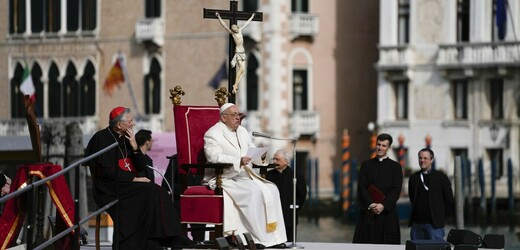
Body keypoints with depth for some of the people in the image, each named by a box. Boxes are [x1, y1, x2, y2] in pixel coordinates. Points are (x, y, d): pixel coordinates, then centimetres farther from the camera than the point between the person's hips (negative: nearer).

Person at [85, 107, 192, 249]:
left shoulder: (125, 139, 16)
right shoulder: (102, 138, -6)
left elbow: (142, 167, 12)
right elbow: (107, 171, -15)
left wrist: (134, 146, -4)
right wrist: (134, 179, -16)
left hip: (128, 185, 7)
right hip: (110, 189, -7)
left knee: (157, 193, -20)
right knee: (149, 193, -26)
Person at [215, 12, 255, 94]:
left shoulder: (240, 30, 12)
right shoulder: (232, 33, -3)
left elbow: (246, 23, 25)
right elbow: (224, 25, -8)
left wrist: (252, 17, 37)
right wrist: (219, 17, -13)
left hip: (243, 52, 6)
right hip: (238, 52, -6)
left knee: (243, 70, -4)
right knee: (241, 68, -18)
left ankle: (236, 85, -3)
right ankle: (235, 85, -15)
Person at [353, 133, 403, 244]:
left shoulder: (395, 167, 8)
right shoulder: (366, 165, 11)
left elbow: (396, 189, -2)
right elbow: (361, 187, 2)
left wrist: (383, 205, -15)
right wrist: (370, 205, -13)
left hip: (388, 212, -1)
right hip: (368, 212, 1)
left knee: (387, 243, -4)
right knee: (366, 243, -6)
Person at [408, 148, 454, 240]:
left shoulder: (441, 177, 1)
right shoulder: (413, 178, 13)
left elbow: (449, 200, 2)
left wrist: (441, 217, 2)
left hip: (434, 224, -4)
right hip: (416, 222, 4)